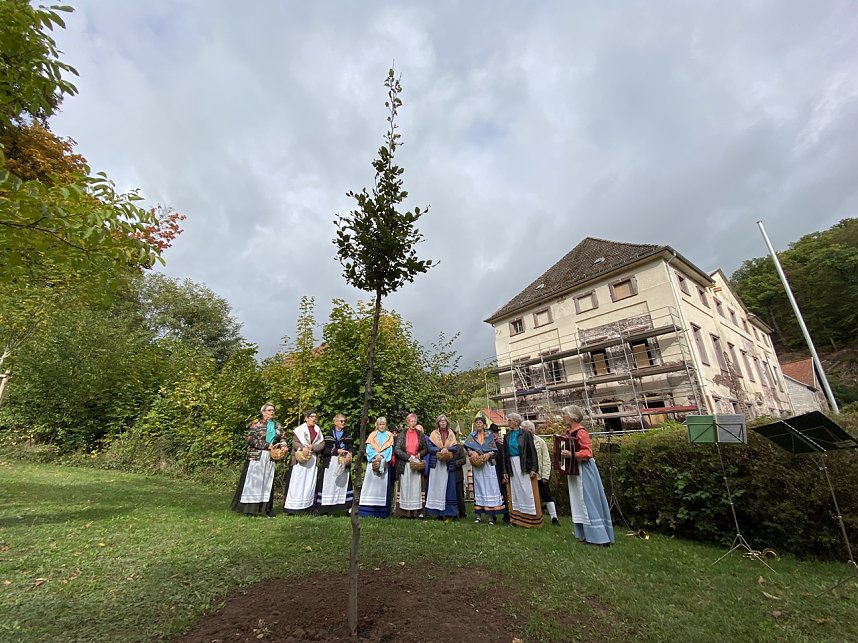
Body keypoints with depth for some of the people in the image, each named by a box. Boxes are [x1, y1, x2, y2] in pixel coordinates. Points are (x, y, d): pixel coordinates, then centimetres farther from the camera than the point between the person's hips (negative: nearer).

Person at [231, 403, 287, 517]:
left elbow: (282, 439, 15)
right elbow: (249, 439, -12)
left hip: (270, 457, 4)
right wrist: (267, 445, -16)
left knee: (268, 482, 7)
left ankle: (267, 508, 14)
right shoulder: (256, 424, -2)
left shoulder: (277, 426, 11)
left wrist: (283, 446, -9)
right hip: (255, 456, -4)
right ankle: (249, 508, 12)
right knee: (253, 480, 0)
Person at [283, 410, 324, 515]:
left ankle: (309, 508, 11)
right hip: (299, 459, -3)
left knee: (310, 482, 5)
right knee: (297, 482, -4)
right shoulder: (299, 429, 1)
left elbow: (322, 444, 7)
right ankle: (292, 508, 3)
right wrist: (303, 448, -25)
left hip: (312, 460, 4)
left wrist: (312, 447, -11)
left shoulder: (317, 430, 11)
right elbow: (294, 442, -8)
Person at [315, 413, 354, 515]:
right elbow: (324, 449, -5)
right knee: (328, 485, -3)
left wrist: (350, 454, -13)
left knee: (344, 484, 0)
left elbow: (352, 448, 8)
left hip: (344, 464, 2)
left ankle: (348, 507, 4)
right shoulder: (328, 434, 4)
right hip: (330, 464, -2)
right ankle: (324, 509, 5)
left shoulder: (347, 435, 14)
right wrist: (337, 451, -13)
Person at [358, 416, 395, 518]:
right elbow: (368, 449, 3)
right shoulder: (372, 435, 11)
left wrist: (381, 456, -12)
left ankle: (381, 511, 2)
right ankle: (368, 509, -1)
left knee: (382, 485, -2)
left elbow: (389, 449, 2)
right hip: (372, 462, 0)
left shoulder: (389, 435, 10)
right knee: (371, 484, -5)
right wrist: (375, 456, -12)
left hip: (384, 463, 0)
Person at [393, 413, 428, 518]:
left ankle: (417, 511, 5)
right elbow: (397, 449, -4)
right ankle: (404, 511, 6)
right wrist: (408, 457, -12)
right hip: (404, 464, -1)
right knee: (405, 487, 0)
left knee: (416, 487, 0)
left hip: (417, 463, 1)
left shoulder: (420, 435, 9)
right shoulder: (402, 434, 3)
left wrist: (419, 455, -7)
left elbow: (425, 449, 12)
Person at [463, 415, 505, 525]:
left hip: (488, 464, -1)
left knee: (490, 488, -4)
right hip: (476, 465, 1)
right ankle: (478, 515, 9)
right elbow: (468, 448, 5)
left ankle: (491, 515, 0)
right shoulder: (472, 436, 10)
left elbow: (495, 450, 3)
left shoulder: (490, 435, 6)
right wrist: (471, 453, -15)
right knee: (478, 488, 4)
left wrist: (488, 454, -15)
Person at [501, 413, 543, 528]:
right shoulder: (507, 436, 10)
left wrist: (533, 468, -14)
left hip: (524, 466, -5)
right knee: (515, 492, 8)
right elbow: (505, 455, 12)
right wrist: (505, 471, 8)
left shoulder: (525, 434, -5)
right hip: (512, 466, 5)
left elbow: (533, 451, -8)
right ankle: (517, 518, 17)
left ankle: (531, 519, 10)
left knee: (527, 491, -1)